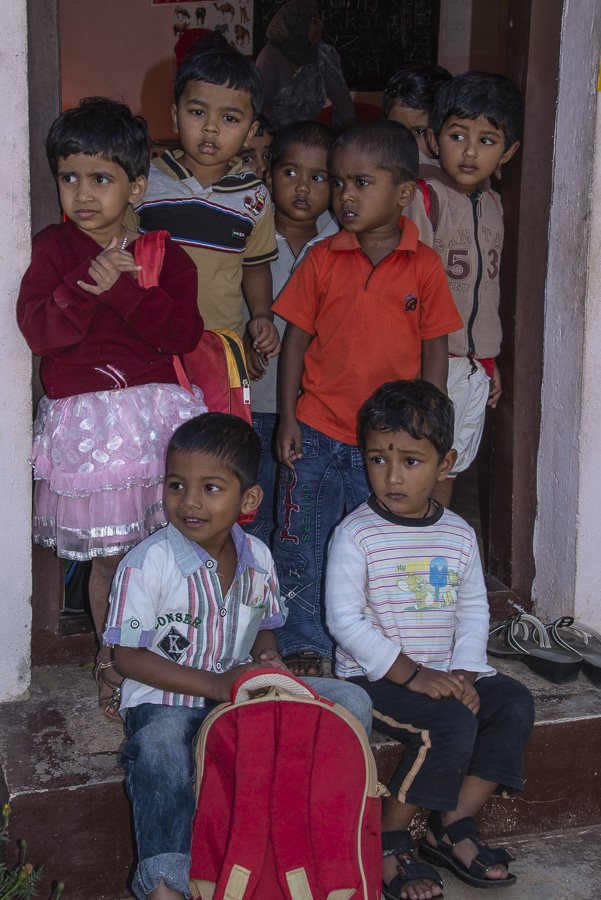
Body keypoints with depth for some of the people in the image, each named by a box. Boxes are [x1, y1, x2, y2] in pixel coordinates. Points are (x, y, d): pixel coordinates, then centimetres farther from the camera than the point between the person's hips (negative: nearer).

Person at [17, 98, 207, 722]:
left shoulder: (162, 254, 7)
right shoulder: (53, 248, 4)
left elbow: (185, 333, -7)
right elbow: (37, 330, -8)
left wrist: (125, 290, -18)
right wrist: (90, 283, -20)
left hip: (158, 407, 1)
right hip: (85, 416, -1)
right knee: (110, 556, 5)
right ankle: (112, 662, 25)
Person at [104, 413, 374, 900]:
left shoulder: (258, 558, 3)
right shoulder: (147, 563, -14)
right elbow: (130, 657, -12)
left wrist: (268, 658, -7)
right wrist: (216, 685, -20)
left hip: (242, 690, 5)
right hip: (166, 701, -5)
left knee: (351, 701, -9)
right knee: (160, 750, -40)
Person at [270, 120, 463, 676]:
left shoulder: (425, 265, -3)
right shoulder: (322, 259, -1)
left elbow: (435, 348, 1)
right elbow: (297, 336, 3)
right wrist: (287, 418, -2)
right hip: (317, 432, 1)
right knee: (303, 547, 7)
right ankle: (305, 647, 23)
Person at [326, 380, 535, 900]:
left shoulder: (459, 535, 6)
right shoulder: (356, 534, -10)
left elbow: (474, 610, 9)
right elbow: (344, 619, -15)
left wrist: (464, 671, -9)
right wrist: (411, 675, -21)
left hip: (445, 673, 6)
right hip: (374, 676, -6)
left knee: (515, 702, -14)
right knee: (452, 724, -27)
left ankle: (452, 828, -6)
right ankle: (388, 841, -9)